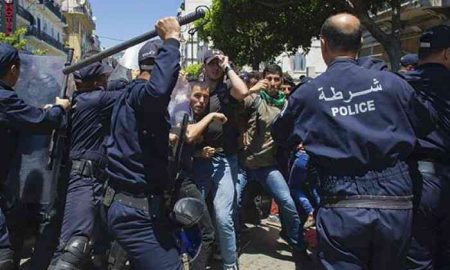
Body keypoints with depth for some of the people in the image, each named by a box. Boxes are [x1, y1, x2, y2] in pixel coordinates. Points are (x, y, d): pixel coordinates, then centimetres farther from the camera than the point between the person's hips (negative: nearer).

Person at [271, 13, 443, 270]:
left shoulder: (308, 93, -5)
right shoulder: (391, 82, -1)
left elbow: (280, 134, 11)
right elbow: (428, 122, 15)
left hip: (342, 207, -2)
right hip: (395, 201, 3)